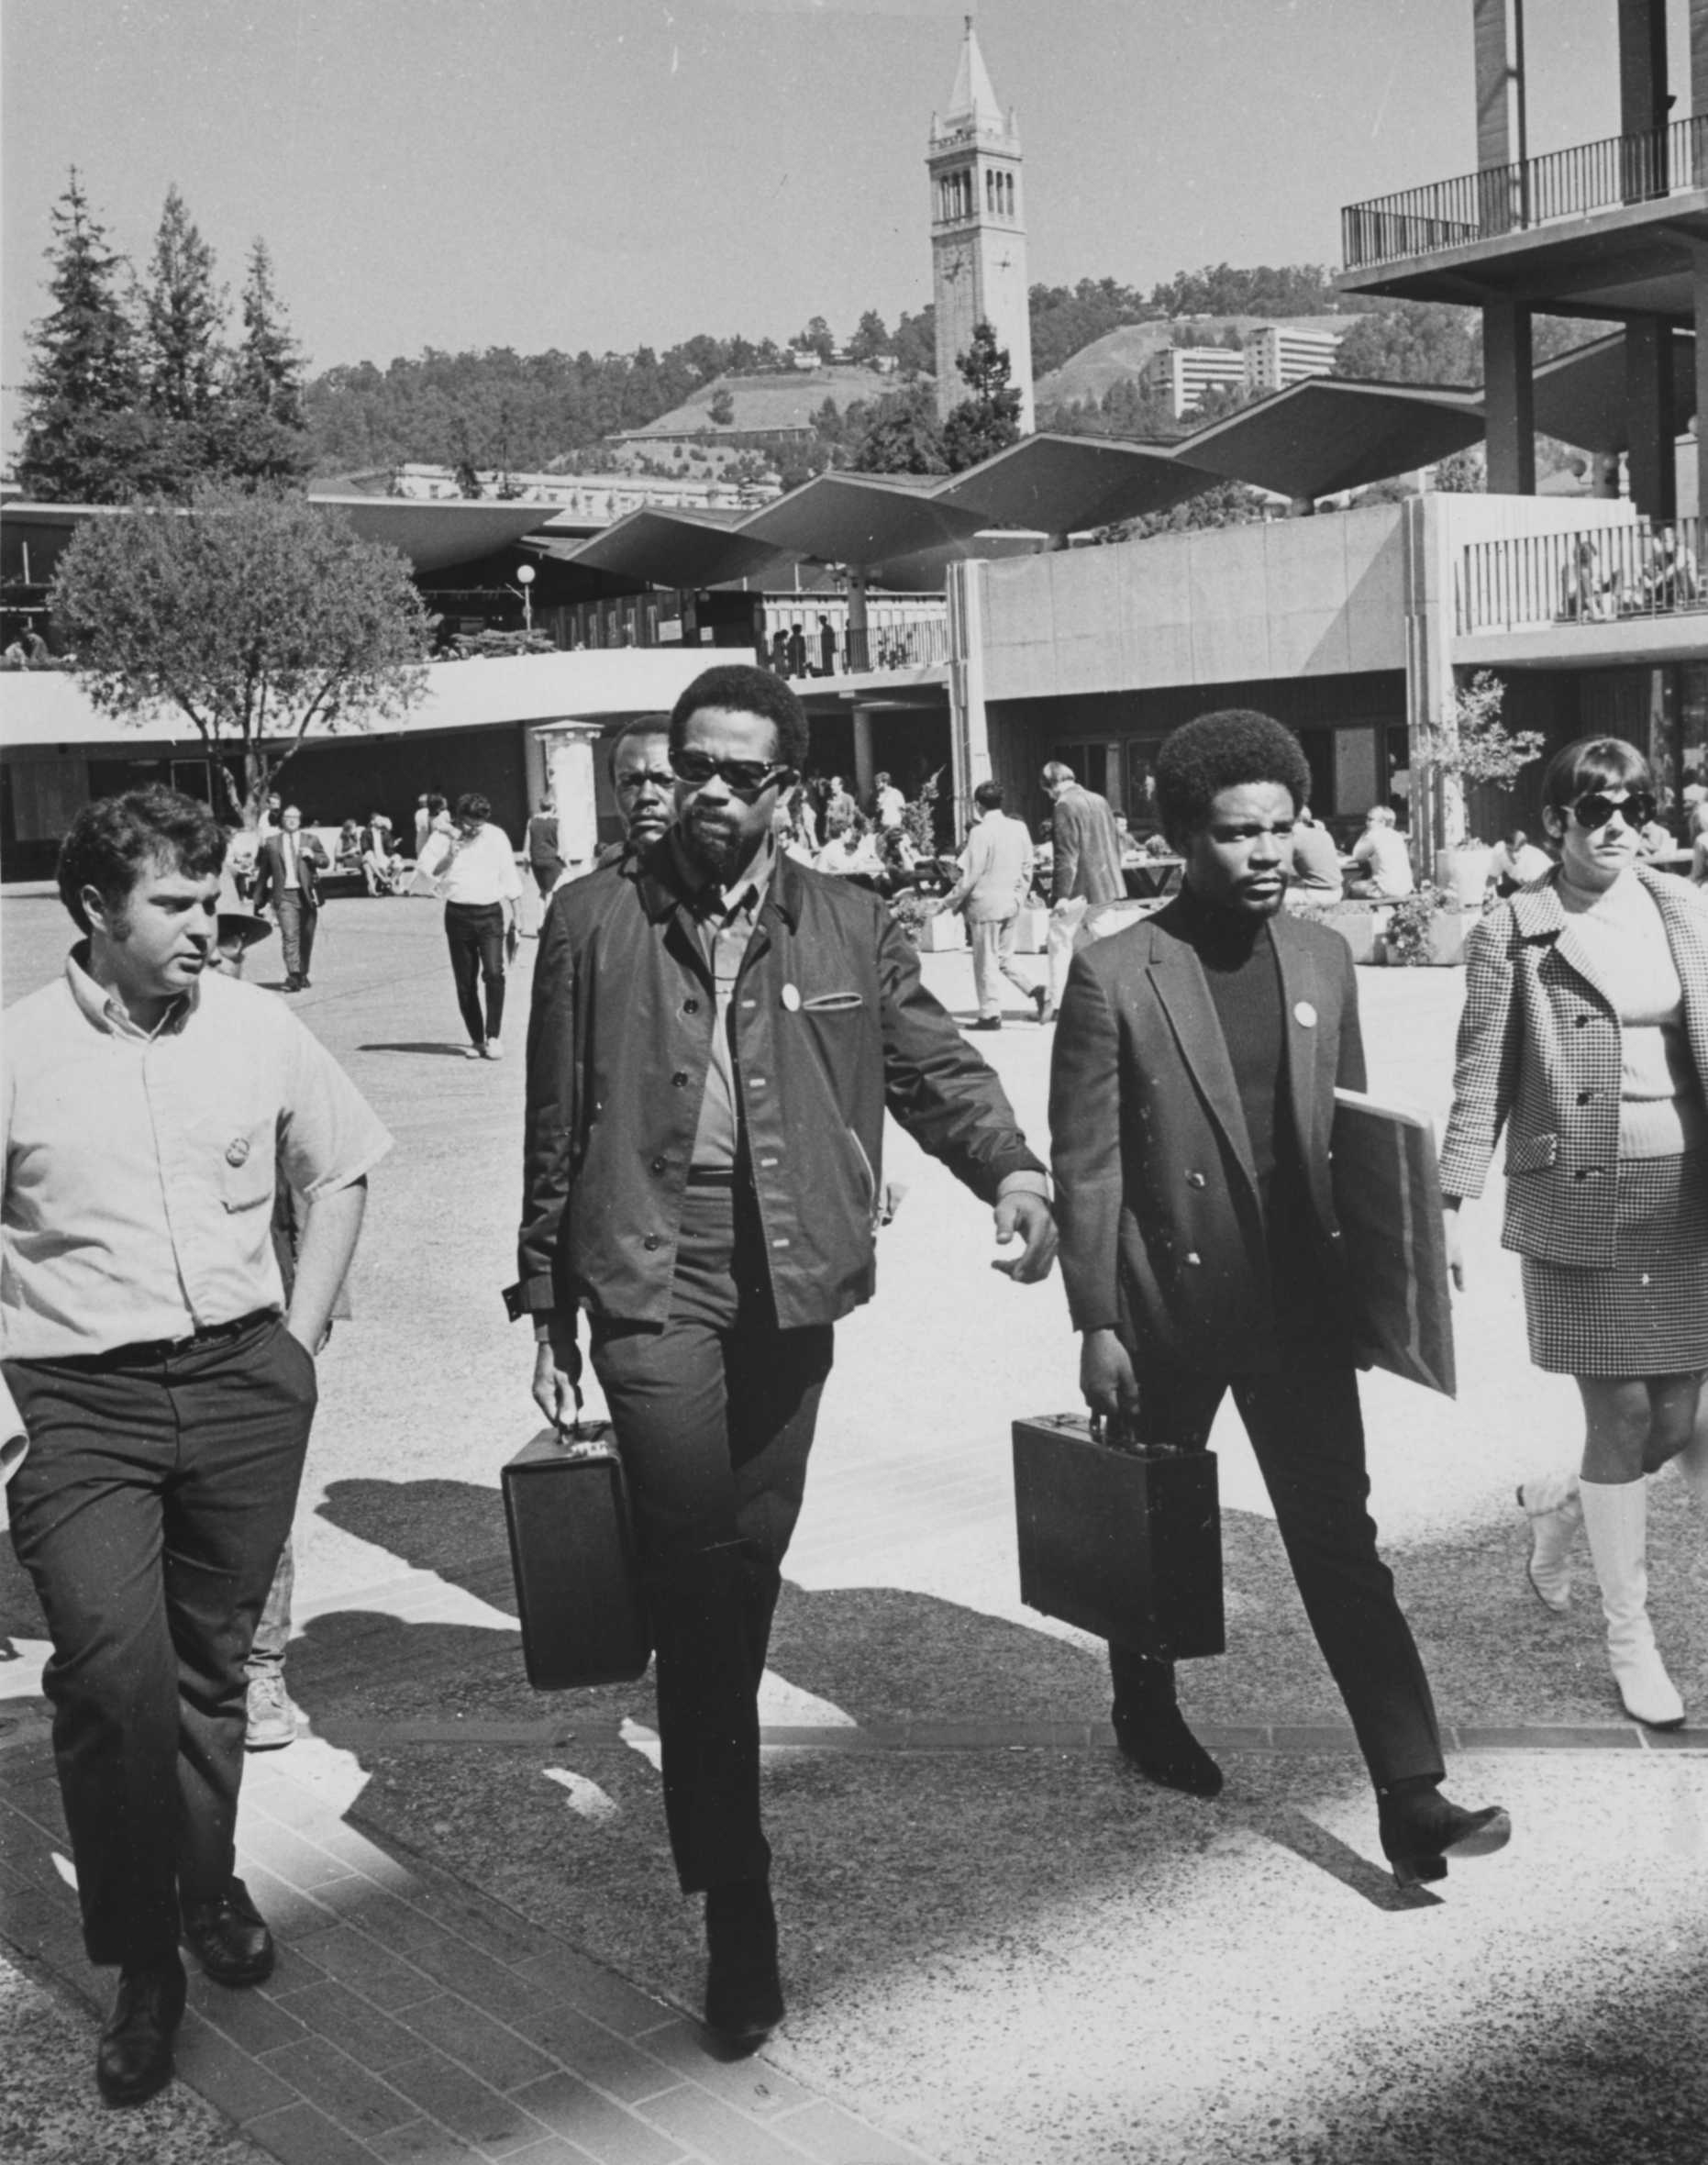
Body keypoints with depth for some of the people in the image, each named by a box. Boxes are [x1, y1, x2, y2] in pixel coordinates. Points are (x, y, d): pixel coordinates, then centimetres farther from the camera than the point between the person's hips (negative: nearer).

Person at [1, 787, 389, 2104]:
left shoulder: (256, 1030, 2)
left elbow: (341, 1169, 14)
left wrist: (299, 1339, 9)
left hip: (244, 1384, 3)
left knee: (214, 1660, 14)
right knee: (114, 1666, -15)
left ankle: (207, 1887, 38)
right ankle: (143, 1970, 3)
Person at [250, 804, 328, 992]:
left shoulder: (311, 840, 11)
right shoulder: (271, 843, 9)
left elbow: (324, 862, 3)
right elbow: (263, 873, 12)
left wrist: (312, 855, -18)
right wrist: (259, 900, 12)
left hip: (307, 894, 2)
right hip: (284, 895, -2)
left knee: (306, 937, 8)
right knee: (289, 936, -14)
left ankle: (303, 975, 21)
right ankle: (293, 976, -21)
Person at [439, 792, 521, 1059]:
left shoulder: (496, 837, 1)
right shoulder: (448, 838, 1)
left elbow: (510, 880, 8)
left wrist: (515, 919, 7)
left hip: (489, 914, -1)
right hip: (458, 914, 2)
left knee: (494, 973, -18)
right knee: (465, 982, 4)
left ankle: (494, 1036, -10)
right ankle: (476, 1039, 16)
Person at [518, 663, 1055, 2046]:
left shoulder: (849, 928, 6)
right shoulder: (597, 919, 2)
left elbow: (936, 1065, 3)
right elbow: (556, 1127, 6)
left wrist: (1010, 1168, -18)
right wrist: (547, 1308, 7)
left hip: (791, 1282, 3)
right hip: (652, 1271, -3)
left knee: (747, 1568, 15)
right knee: (703, 1570, -12)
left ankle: (705, 1781, 41)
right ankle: (736, 1896, -3)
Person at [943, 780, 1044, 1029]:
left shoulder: (981, 833, -16)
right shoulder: (1019, 828, 3)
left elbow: (970, 876, -15)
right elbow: (1027, 868, 8)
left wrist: (949, 902, -5)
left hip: (985, 904, -7)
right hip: (1011, 904, 7)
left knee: (986, 961, 4)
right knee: (1004, 956, 19)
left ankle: (991, 1014, 9)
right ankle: (1035, 991, 4)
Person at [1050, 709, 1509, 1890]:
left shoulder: (1324, 957, 2)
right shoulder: (1115, 975, -12)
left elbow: (1352, 1131, 10)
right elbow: (1087, 1163, -10)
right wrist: (1096, 1324, -10)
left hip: (1298, 1301, 3)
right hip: (1165, 1303, -2)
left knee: (1342, 1540, -1)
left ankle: (1412, 1795, 0)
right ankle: (1147, 1714, 41)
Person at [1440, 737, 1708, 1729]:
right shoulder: (1512, 934, -3)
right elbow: (1481, 1081, -2)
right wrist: (1450, 1206, -5)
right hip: (1578, 1202, -4)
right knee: (1623, 1414, -1)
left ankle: (1562, 1504, 39)